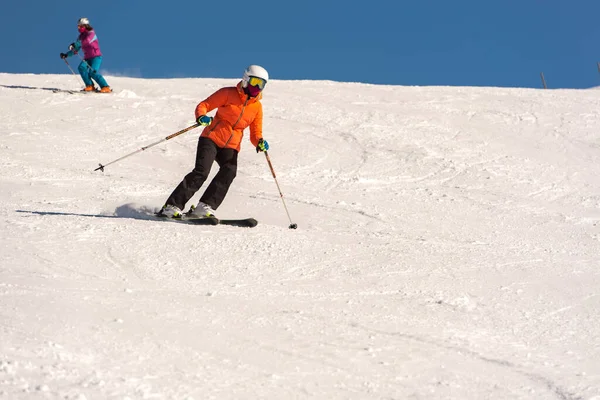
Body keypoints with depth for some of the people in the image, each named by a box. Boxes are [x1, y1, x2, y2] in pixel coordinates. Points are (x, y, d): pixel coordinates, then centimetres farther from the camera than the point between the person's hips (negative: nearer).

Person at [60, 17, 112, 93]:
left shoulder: (91, 33, -7)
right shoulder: (81, 36, 14)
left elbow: (87, 41, -29)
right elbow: (76, 49, 18)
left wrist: (74, 45, -35)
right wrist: (66, 55, 6)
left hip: (96, 56, -6)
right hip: (87, 57, 6)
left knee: (93, 72, -23)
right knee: (82, 67, -21)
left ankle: (106, 87, -16)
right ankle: (90, 86, -18)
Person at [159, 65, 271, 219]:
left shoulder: (257, 106, 10)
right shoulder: (228, 93, -2)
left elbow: (255, 134, 12)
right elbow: (203, 105, -4)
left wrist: (260, 143, -11)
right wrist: (201, 117, -26)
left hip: (231, 147, 4)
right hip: (212, 138, -4)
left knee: (229, 172, -25)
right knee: (201, 172, -21)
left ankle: (204, 207, -28)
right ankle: (172, 206, -16)